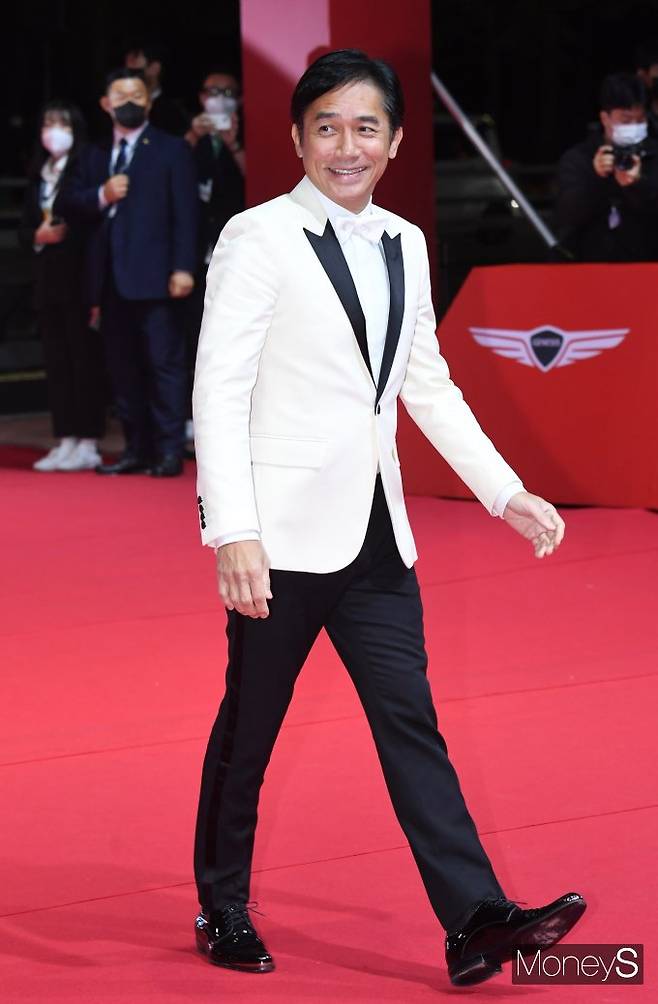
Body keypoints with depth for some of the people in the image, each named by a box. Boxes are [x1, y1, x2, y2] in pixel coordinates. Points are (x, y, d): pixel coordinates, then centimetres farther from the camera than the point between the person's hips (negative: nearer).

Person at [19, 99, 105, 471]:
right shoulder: (37, 175, 14)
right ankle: (66, 441, 10)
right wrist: (39, 236, -5)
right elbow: (25, 230, 14)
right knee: (56, 360, 6)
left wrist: (64, 231, -13)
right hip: (48, 278, 7)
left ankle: (88, 443, -2)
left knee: (85, 358, -4)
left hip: (81, 277, -7)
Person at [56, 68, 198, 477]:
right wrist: (101, 196, -7)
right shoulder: (96, 156, 19)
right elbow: (67, 201, 12)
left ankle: (170, 451, -5)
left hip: (152, 275, -6)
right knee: (123, 367, 7)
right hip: (112, 278, 6)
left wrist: (183, 267, -13)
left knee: (164, 363, -6)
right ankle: (138, 449, 13)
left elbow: (185, 212, -4)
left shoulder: (171, 150, 3)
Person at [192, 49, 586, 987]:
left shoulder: (404, 244, 11)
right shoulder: (259, 238, -8)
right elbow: (219, 392, -12)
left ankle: (477, 920, -3)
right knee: (249, 726, 7)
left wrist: (509, 493, 10)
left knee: (410, 720, 1)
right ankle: (223, 911, 22)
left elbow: (429, 386, 18)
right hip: (284, 532, -5)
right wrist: (235, 532, -21)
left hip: (374, 535, 5)